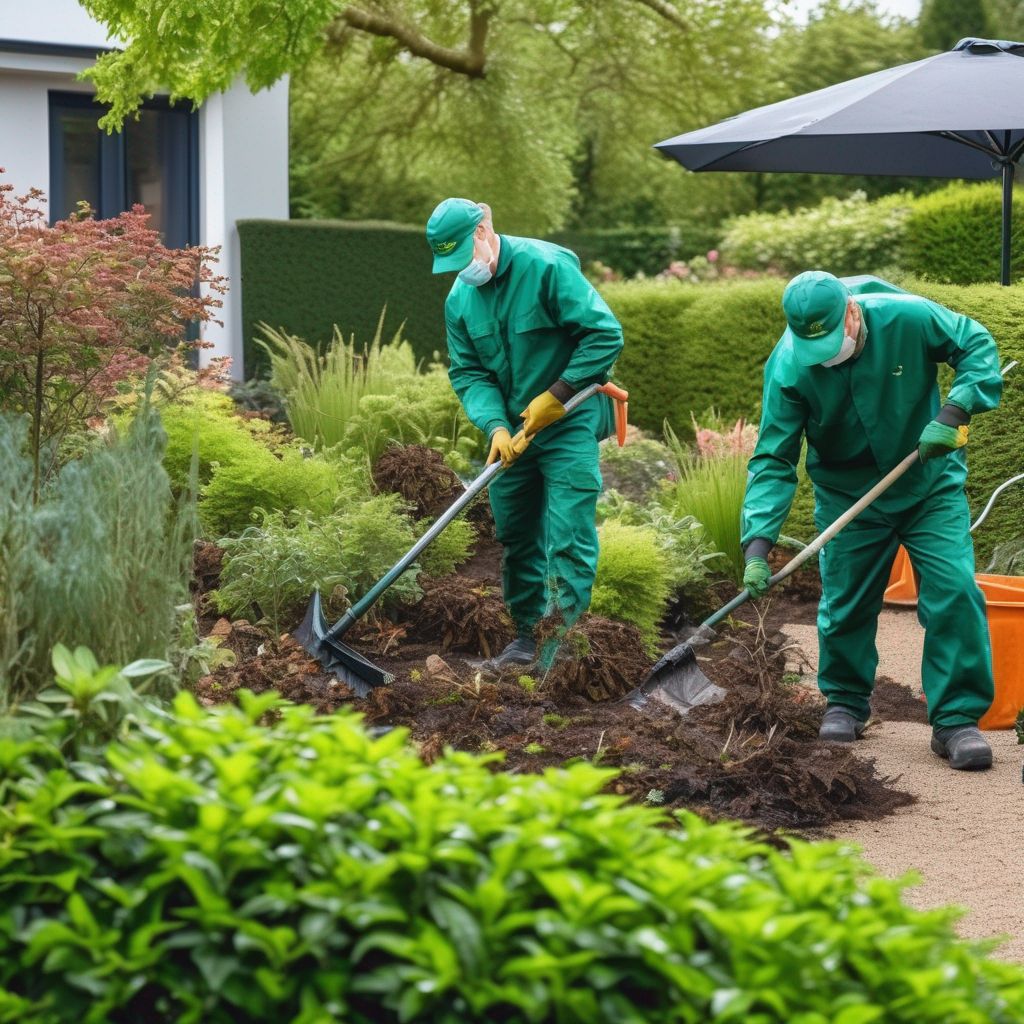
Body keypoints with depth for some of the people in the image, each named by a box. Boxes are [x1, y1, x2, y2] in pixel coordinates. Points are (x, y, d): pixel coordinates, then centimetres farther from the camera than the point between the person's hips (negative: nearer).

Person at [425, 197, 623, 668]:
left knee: (567, 536, -12)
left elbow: (605, 334, -18)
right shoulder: (459, 299, 2)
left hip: (568, 425, -6)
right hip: (511, 429, 7)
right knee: (516, 536, 13)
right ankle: (527, 633, 26)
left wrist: (557, 395, -17)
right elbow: (467, 373, 2)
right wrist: (495, 426, -15)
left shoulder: (547, 266, -18)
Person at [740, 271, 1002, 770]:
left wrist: (954, 411, -26)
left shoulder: (907, 318, -24)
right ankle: (845, 704, 31)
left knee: (955, 593, -12)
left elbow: (978, 346, -9)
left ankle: (957, 720, -3)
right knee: (844, 605, 6)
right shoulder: (787, 368, -22)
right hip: (849, 499, 1)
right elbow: (773, 460, -20)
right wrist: (757, 543, -30)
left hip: (930, 484, -1)